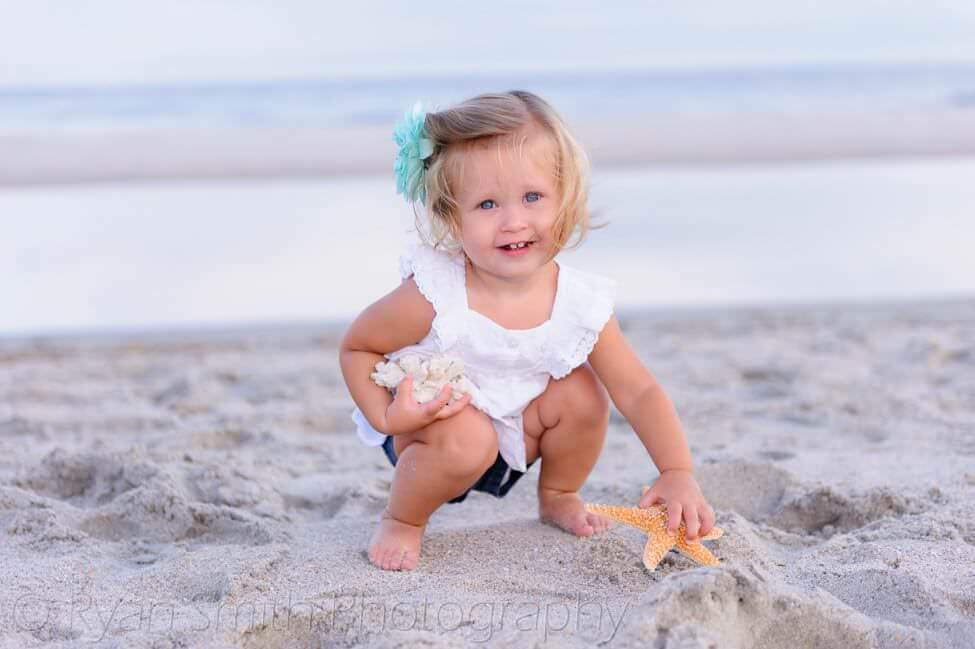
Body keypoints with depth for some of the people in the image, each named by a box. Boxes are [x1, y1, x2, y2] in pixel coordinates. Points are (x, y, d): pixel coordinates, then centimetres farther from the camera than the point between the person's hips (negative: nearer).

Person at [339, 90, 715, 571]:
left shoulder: (582, 304, -19)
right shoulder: (433, 295, -30)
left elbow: (639, 392, -15)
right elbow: (356, 347, -14)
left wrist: (678, 473, -28)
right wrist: (386, 418, -29)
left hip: (511, 436, 5)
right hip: (429, 425, -4)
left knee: (582, 390, -15)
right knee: (467, 438, -34)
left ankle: (557, 497, 14)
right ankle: (401, 521, -3)